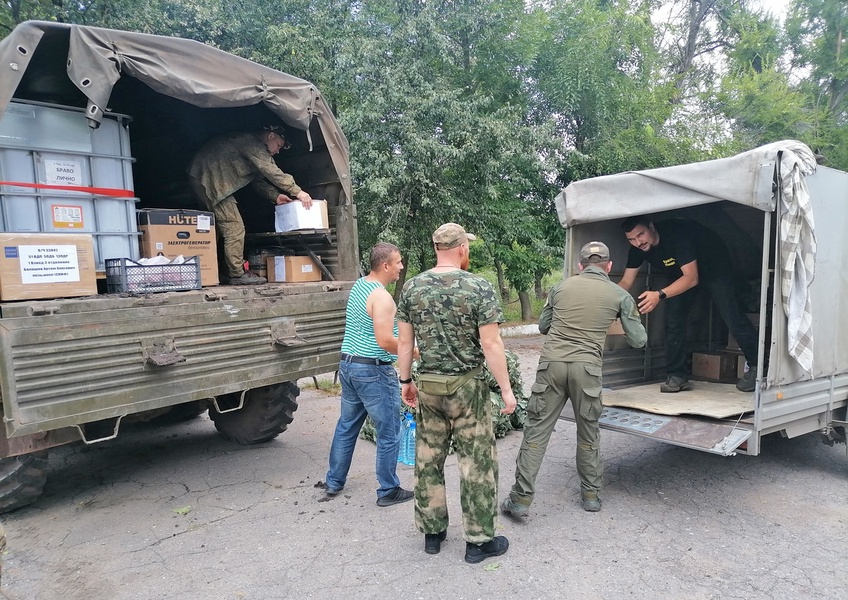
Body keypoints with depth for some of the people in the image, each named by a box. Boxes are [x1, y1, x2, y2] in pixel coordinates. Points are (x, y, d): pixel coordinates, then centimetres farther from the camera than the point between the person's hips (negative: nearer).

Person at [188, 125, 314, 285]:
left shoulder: (254, 147, 21)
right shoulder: (252, 142, -11)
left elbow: (258, 180, 19)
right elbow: (270, 171, -21)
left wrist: (275, 196, 3)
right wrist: (298, 191, -22)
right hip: (209, 178, -11)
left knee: (226, 228, 13)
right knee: (235, 228, -11)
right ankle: (238, 274, -8)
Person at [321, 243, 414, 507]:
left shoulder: (358, 285, 9)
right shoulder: (381, 297, -19)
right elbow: (385, 342, -25)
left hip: (348, 365, 9)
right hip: (374, 371, -9)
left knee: (346, 426, 19)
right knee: (389, 434, 4)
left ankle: (334, 482, 30)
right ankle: (388, 491, 14)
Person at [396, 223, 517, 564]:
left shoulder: (412, 287, 0)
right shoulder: (479, 288, -12)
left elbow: (404, 341, 4)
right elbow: (491, 344, -14)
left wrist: (405, 380, 14)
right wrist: (506, 389, -5)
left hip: (427, 386, 4)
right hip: (467, 387, -4)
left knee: (428, 460, 15)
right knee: (476, 463, 7)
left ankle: (432, 532, 28)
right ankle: (479, 540, 17)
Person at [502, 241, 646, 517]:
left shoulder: (562, 287, 11)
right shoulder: (620, 295, 8)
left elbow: (543, 326, 21)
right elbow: (638, 340, 11)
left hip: (551, 362, 1)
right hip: (587, 367, 0)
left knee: (537, 430, 5)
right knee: (588, 434, 17)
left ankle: (521, 498, 7)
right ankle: (591, 495, 29)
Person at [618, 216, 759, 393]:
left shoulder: (676, 233, -38)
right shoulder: (637, 250, -19)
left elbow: (691, 278, -41)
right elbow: (626, 283, -12)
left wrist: (660, 295, -53)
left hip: (714, 267, -5)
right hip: (680, 274, 6)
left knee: (732, 318, -10)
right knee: (673, 321, -6)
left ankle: (757, 367, 8)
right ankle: (676, 376, 0)